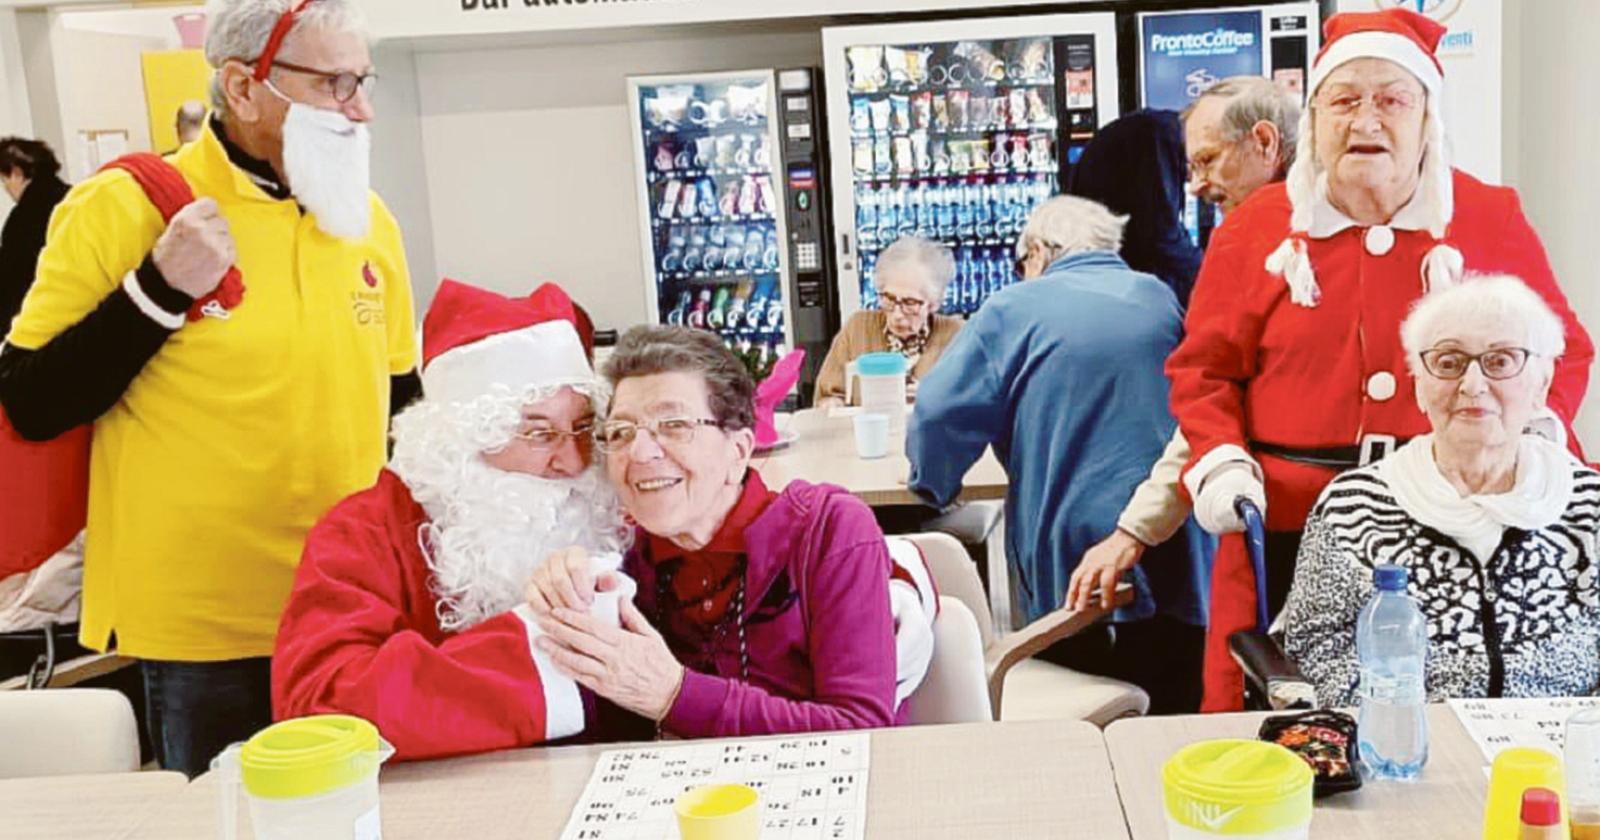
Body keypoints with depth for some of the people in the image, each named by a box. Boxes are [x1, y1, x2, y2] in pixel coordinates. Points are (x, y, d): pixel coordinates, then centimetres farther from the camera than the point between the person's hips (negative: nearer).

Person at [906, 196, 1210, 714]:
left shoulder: (1013, 309, 0)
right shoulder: (1161, 299, 13)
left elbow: (940, 413, -6)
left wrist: (934, 482, 14)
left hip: (1071, 562, -4)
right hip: (1178, 565, 4)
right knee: (1173, 714, 13)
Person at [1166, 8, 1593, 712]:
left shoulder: (1490, 219, 8)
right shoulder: (1255, 227, 7)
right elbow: (1204, 368, 9)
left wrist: (1537, 428, -4)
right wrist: (1221, 463, -5)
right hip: (1287, 528, 0)